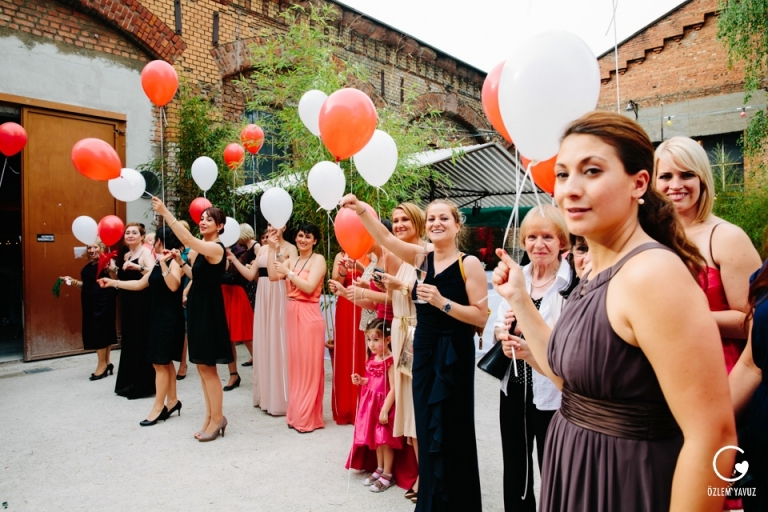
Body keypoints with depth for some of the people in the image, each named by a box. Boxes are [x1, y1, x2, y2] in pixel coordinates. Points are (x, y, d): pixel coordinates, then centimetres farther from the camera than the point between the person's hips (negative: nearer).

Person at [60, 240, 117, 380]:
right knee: (96, 333, 11)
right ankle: (106, 363, 21)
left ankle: (102, 365, 10)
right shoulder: (88, 267, 13)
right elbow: (86, 285, 21)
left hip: (103, 303, -8)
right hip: (90, 304, 8)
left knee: (99, 332, -2)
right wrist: (73, 282, 7)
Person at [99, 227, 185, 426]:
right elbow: (140, 284, 22)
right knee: (165, 362, 12)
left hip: (170, 317, -9)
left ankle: (158, 407, 2)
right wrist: (113, 283, 24)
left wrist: (164, 263, -33)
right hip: (158, 315, 9)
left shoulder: (173, 261, -13)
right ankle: (172, 401, 20)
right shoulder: (158, 264, 14)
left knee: (160, 362, -6)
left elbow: (174, 286, -28)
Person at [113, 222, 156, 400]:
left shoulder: (146, 252, -11)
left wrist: (138, 267, -38)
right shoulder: (126, 255, 15)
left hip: (142, 303, -9)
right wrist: (113, 269, 8)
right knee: (128, 342, 14)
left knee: (141, 341, -4)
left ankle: (143, 385, 5)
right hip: (128, 303, 9)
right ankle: (129, 383, 25)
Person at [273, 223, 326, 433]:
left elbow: (309, 287, -17)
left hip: (309, 316, -7)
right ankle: (296, 414, 23)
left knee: (309, 366, 0)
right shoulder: (291, 259, 14)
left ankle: (309, 418, 10)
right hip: (291, 315, 7)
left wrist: (288, 272, -14)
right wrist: (271, 248, -2)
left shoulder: (318, 259, -5)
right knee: (295, 365, 12)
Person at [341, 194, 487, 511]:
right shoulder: (421, 256, 3)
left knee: (447, 432, 5)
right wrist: (360, 210, -22)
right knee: (427, 428, 15)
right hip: (423, 350, 5)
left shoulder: (469, 264, -11)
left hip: (453, 354, -5)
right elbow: (385, 238, -8)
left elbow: (481, 317, -14)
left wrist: (442, 302, -22)